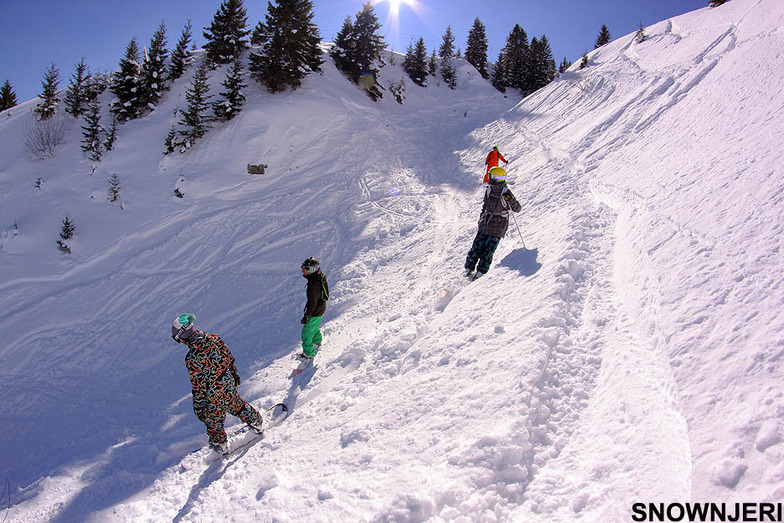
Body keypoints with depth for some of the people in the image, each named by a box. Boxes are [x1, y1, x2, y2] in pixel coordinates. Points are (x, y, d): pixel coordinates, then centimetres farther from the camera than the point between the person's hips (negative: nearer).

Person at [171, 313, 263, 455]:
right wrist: (234, 373, 21)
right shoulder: (214, 338, -12)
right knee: (238, 406, 32)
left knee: (212, 420, 22)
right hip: (230, 385, 6)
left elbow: (198, 386, -22)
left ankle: (220, 445, 44)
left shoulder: (192, 358, -31)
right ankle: (256, 423, 51)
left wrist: (198, 406, -7)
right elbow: (229, 357, 3)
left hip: (215, 396, -6)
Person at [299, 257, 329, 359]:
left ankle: (308, 353, 24)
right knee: (314, 327, 33)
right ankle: (317, 342, 57)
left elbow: (312, 303, -30)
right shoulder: (320, 275, -7)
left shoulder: (314, 285, -37)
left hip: (315, 312, -10)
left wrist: (306, 316, -20)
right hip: (321, 308, 10)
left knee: (307, 333, 7)